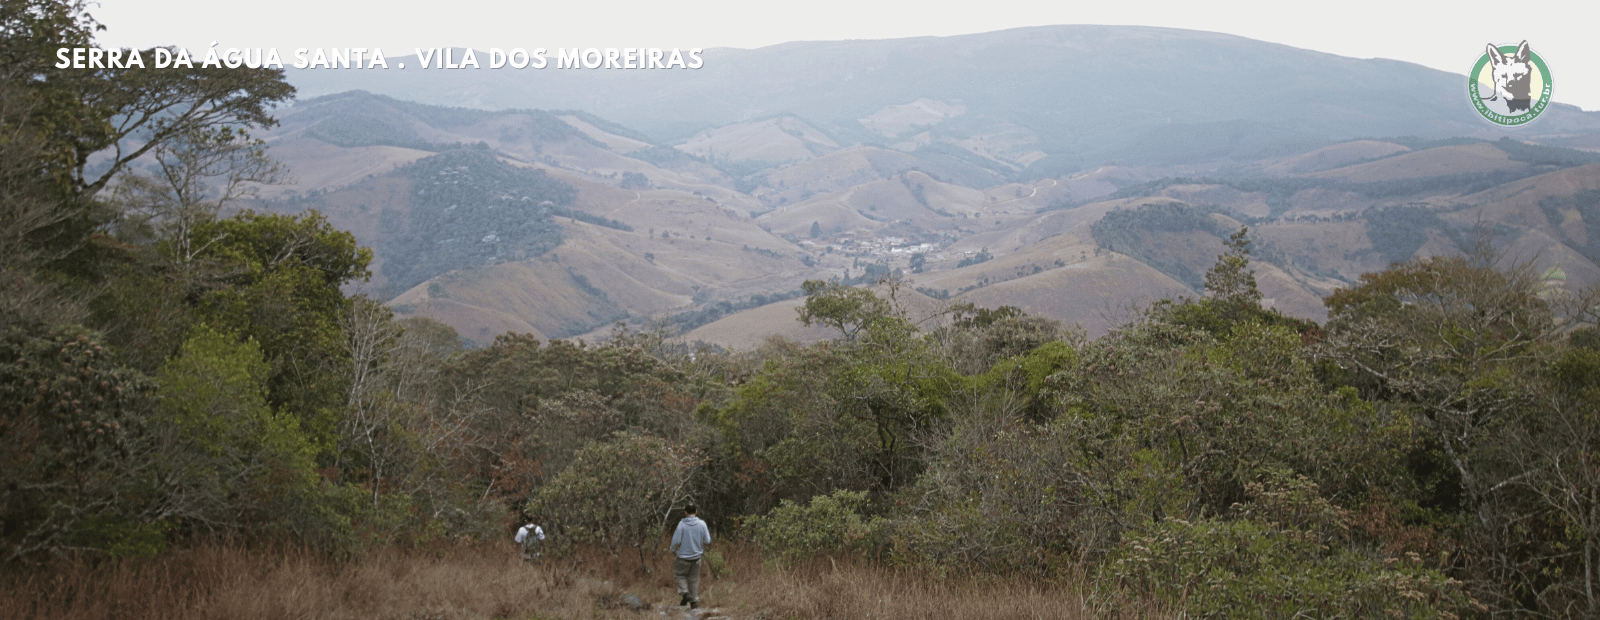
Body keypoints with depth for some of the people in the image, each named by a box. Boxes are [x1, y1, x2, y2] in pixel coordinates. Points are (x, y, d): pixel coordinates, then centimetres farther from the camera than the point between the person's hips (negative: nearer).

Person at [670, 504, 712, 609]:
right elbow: (707, 541, -2)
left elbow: (676, 541, -12)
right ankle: (694, 602, 14)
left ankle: (684, 593, -5)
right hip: (696, 557, 3)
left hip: (683, 556, -3)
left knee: (680, 575, 16)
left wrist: (673, 551, 7)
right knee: (694, 579, 13)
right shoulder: (702, 524, -5)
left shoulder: (681, 525, -13)